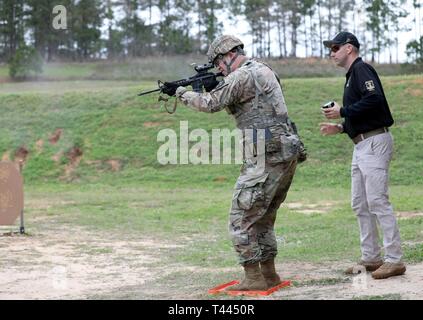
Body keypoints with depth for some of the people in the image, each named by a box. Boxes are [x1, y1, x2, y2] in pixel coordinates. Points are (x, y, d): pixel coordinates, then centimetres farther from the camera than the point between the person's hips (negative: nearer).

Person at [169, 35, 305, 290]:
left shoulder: (241, 76, -10)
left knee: (242, 219, -3)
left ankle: (254, 278, -2)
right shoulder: (265, 70, 19)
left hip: (266, 159, -10)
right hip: (288, 154, 10)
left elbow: (210, 104, -14)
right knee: (263, 218, 18)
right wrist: (210, 85, 17)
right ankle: (269, 274, 21)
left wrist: (185, 94, 4)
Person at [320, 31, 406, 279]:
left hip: (374, 142, -11)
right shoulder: (352, 75, 22)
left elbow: (374, 100, -24)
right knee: (360, 205, 11)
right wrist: (340, 128, 14)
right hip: (362, 145, 11)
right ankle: (371, 258, 17)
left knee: (378, 201, -13)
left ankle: (394, 260, -11)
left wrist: (342, 112, -16)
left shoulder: (362, 69, -8)